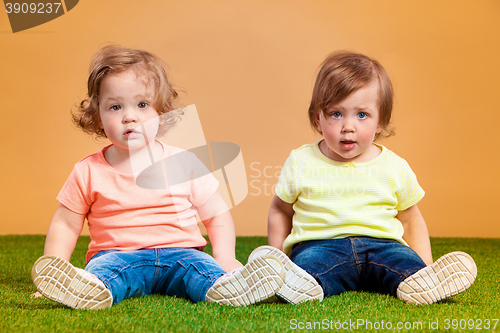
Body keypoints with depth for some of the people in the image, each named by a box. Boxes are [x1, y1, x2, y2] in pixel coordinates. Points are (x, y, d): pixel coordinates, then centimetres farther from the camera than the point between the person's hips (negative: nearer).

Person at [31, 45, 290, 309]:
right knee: (105, 267, -32)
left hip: (178, 251, 1)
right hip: (117, 255, 0)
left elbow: (218, 217, 9)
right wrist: (54, 270, -5)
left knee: (197, 265, -29)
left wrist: (224, 258, -8)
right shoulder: (88, 171, 4)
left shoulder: (185, 163, 5)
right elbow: (64, 225, 10)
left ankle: (220, 287, -57)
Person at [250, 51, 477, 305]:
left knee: (406, 262, -30)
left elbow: (410, 219, 19)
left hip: (380, 243, 2)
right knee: (308, 264, -35)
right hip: (320, 244, -1)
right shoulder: (301, 163, 6)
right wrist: (277, 260, 8)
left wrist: (423, 268, 7)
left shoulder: (394, 167, 9)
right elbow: (280, 210, 18)